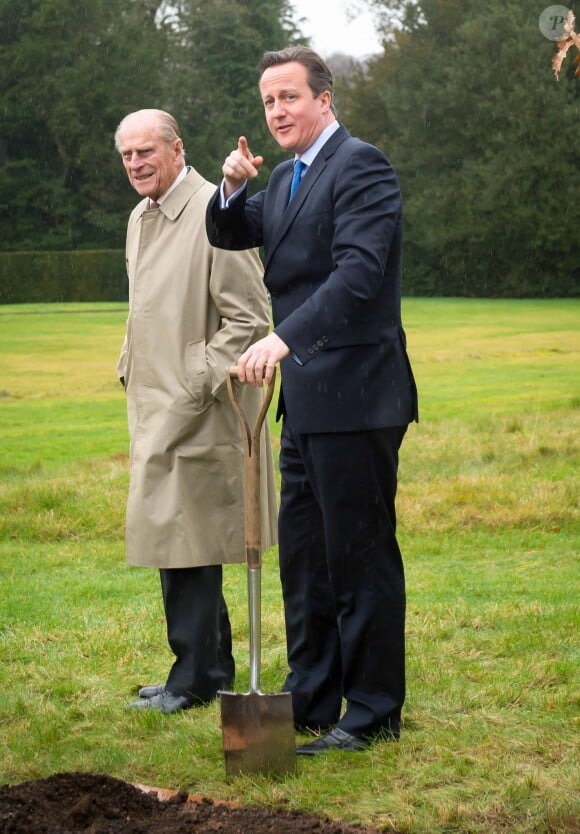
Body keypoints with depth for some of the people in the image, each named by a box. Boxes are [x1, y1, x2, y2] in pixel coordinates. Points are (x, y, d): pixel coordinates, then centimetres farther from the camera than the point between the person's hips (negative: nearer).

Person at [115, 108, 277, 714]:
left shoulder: (215, 213, -13)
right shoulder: (140, 219, 15)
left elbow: (249, 318, -15)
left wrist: (198, 385, -17)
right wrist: (130, 370, 15)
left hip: (195, 410, -9)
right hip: (154, 408, 9)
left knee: (183, 537, -5)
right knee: (175, 539, 13)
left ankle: (193, 677, 4)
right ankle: (214, 668, 22)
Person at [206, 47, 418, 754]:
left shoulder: (361, 166, -12)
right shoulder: (286, 177, 17)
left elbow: (359, 272, -23)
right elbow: (229, 237, 24)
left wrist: (284, 336, -33)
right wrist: (233, 189, 2)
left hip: (354, 396, -9)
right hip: (307, 400, 9)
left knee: (361, 555, -2)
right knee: (303, 554, 15)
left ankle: (372, 713, 7)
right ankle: (310, 700, 25)